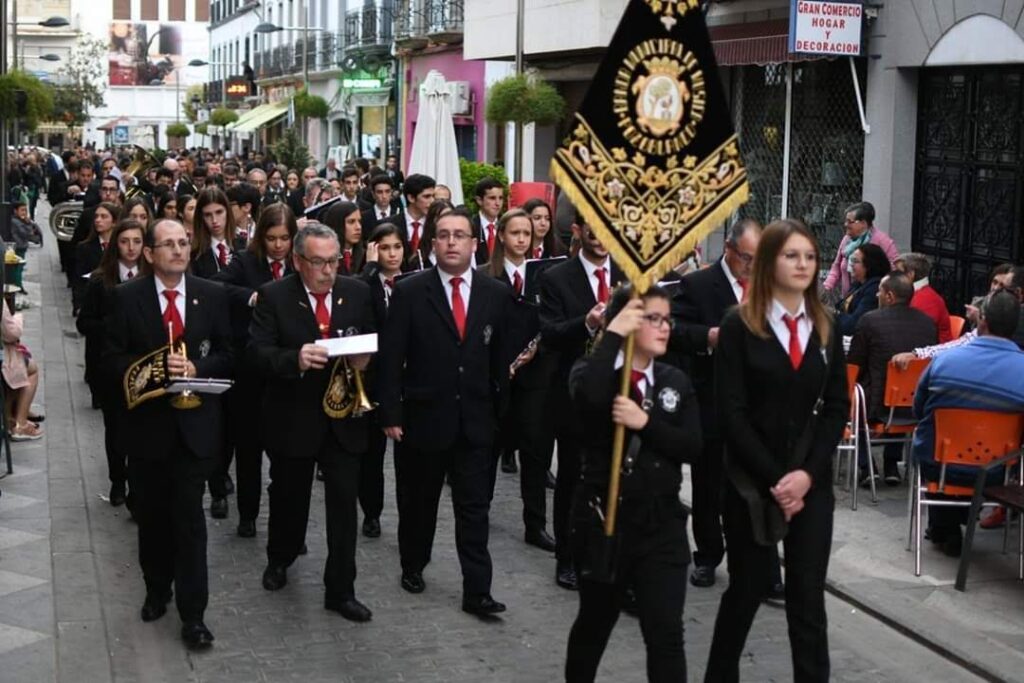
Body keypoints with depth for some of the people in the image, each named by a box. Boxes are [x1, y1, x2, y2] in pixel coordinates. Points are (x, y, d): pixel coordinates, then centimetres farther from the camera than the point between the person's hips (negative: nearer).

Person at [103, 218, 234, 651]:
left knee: (190, 518, -2)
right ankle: (157, 591, 36)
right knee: (152, 516, 15)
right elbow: (113, 358, -3)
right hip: (146, 422, 1)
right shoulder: (126, 297, -2)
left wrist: (196, 367, -15)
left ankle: (193, 613, 6)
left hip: (195, 424, -1)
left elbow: (227, 354, 4)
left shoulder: (212, 296, 2)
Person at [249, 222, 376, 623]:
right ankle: (279, 560, 44)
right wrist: (295, 359, -30)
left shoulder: (358, 293, 2)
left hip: (344, 419, 1)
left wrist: (365, 359, -14)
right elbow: (258, 352, -13)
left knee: (344, 504, 0)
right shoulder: (273, 296, -7)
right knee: (288, 497, 17)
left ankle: (340, 590, 10)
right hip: (293, 419, -1)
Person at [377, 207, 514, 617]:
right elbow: (391, 358, -6)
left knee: (474, 507, 1)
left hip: (475, 421, 1)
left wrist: (501, 411, 4)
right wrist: (390, 414, -9)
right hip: (423, 417, -1)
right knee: (418, 503, 15)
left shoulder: (496, 295, 2)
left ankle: (477, 591, 5)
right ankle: (413, 566, 36)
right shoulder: (410, 292, -5)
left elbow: (501, 359, 5)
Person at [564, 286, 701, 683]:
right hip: (603, 518, -2)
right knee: (594, 623, 16)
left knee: (666, 634, -3)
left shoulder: (676, 381, 6)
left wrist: (645, 422, -18)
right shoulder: (593, 371, -6)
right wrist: (613, 334, -25)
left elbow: (693, 446, -5)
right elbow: (589, 398, -32)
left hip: (663, 520, 3)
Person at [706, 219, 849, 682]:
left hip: (812, 483, 3)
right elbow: (731, 413, -10)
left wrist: (808, 473, -9)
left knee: (808, 599, 3)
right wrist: (774, 479, -14)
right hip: (751, 483, -3)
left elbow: (837, 408, 4)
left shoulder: (826, 329, 8)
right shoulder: (739, 326, -5)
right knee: (745, 591, 9)